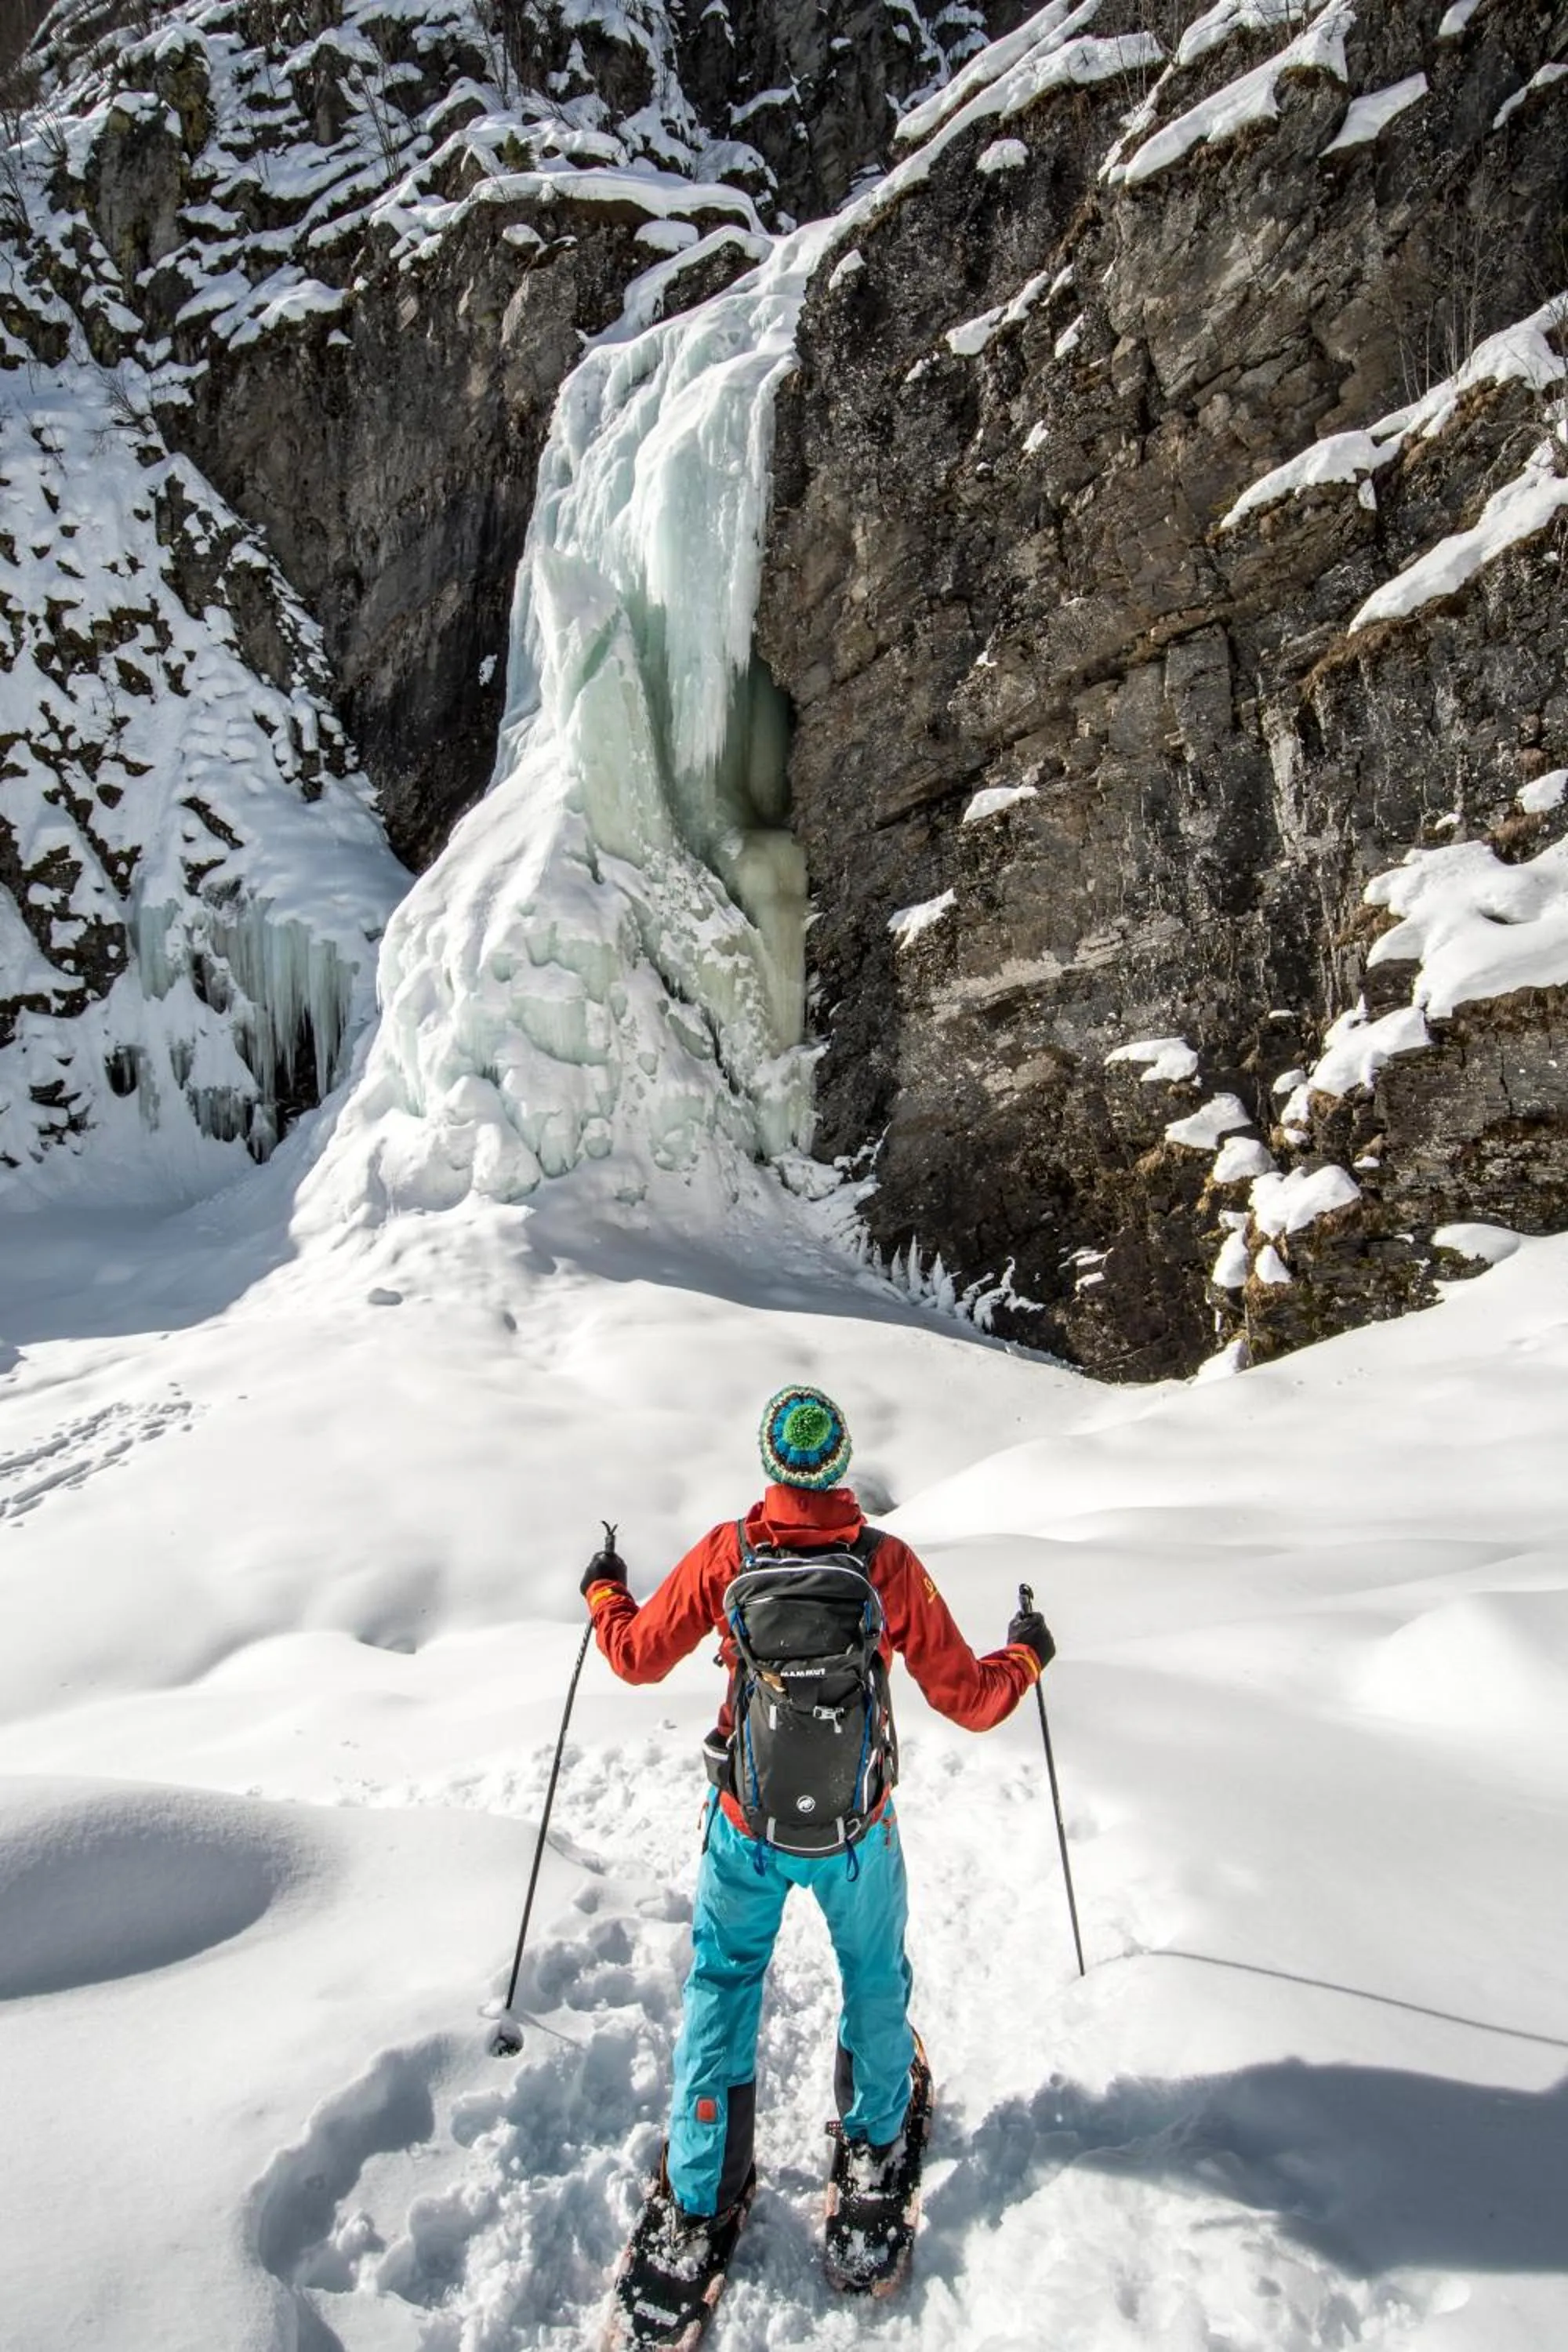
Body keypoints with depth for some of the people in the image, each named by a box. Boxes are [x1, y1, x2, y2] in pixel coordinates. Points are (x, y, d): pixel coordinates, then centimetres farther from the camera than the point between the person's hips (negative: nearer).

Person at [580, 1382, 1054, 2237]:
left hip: (746, 1824, 0)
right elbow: (969, 1699, -11)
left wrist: (603, 1590, 16)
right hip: (855, 1829, 0)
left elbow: (637, 1656, -4)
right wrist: (1025, 1655, 9)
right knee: (874, 1971, 28)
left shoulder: (725, 1554, -17)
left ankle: (702, 2182, 34)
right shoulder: (888, 1563, -19)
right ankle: (876, 2126, 50)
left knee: (722, 1982, 24)